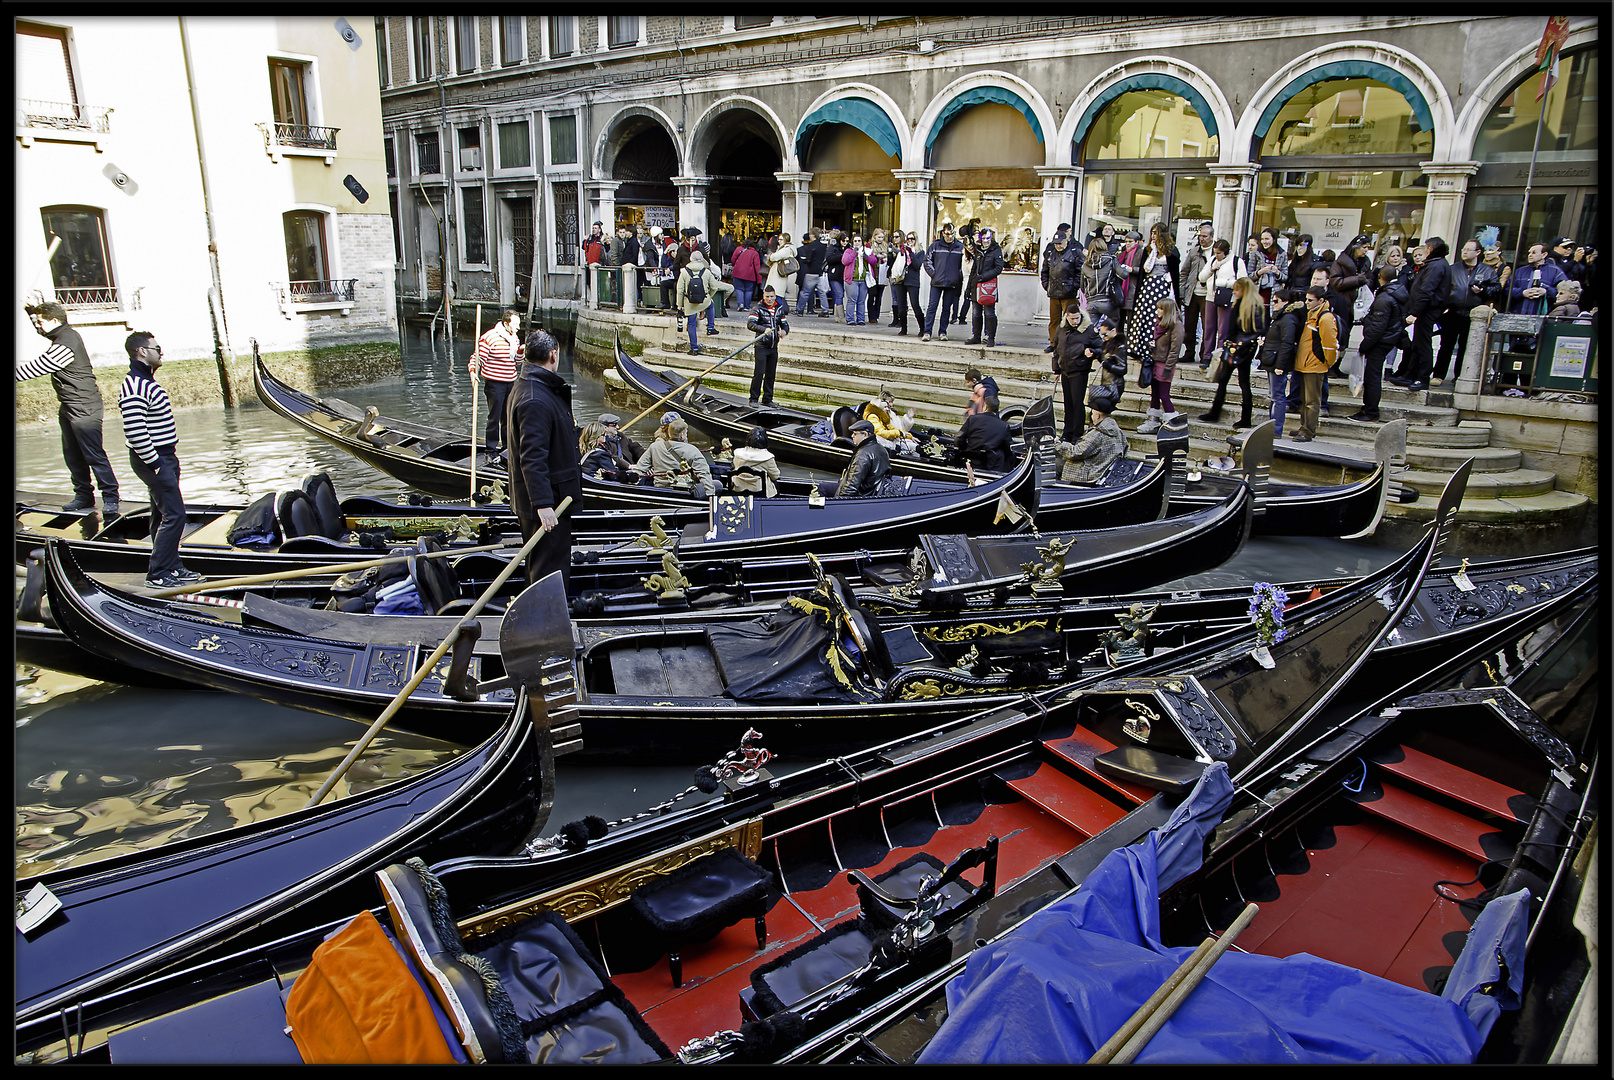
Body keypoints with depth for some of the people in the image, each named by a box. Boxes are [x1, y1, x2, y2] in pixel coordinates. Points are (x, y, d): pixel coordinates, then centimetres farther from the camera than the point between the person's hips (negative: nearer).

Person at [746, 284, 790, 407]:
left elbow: (785, 325, 15)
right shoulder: (758, 308, -5)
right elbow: (750, 324, -16)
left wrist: (784, 331, -10)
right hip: (761, 346, -5)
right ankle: (754, 399, -1)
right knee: (759, 373, -9)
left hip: (774, 346, 5)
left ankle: (767, 399, 18)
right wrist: (764, 329, -32)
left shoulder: (780, 309, 10)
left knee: (771, 374, 9)